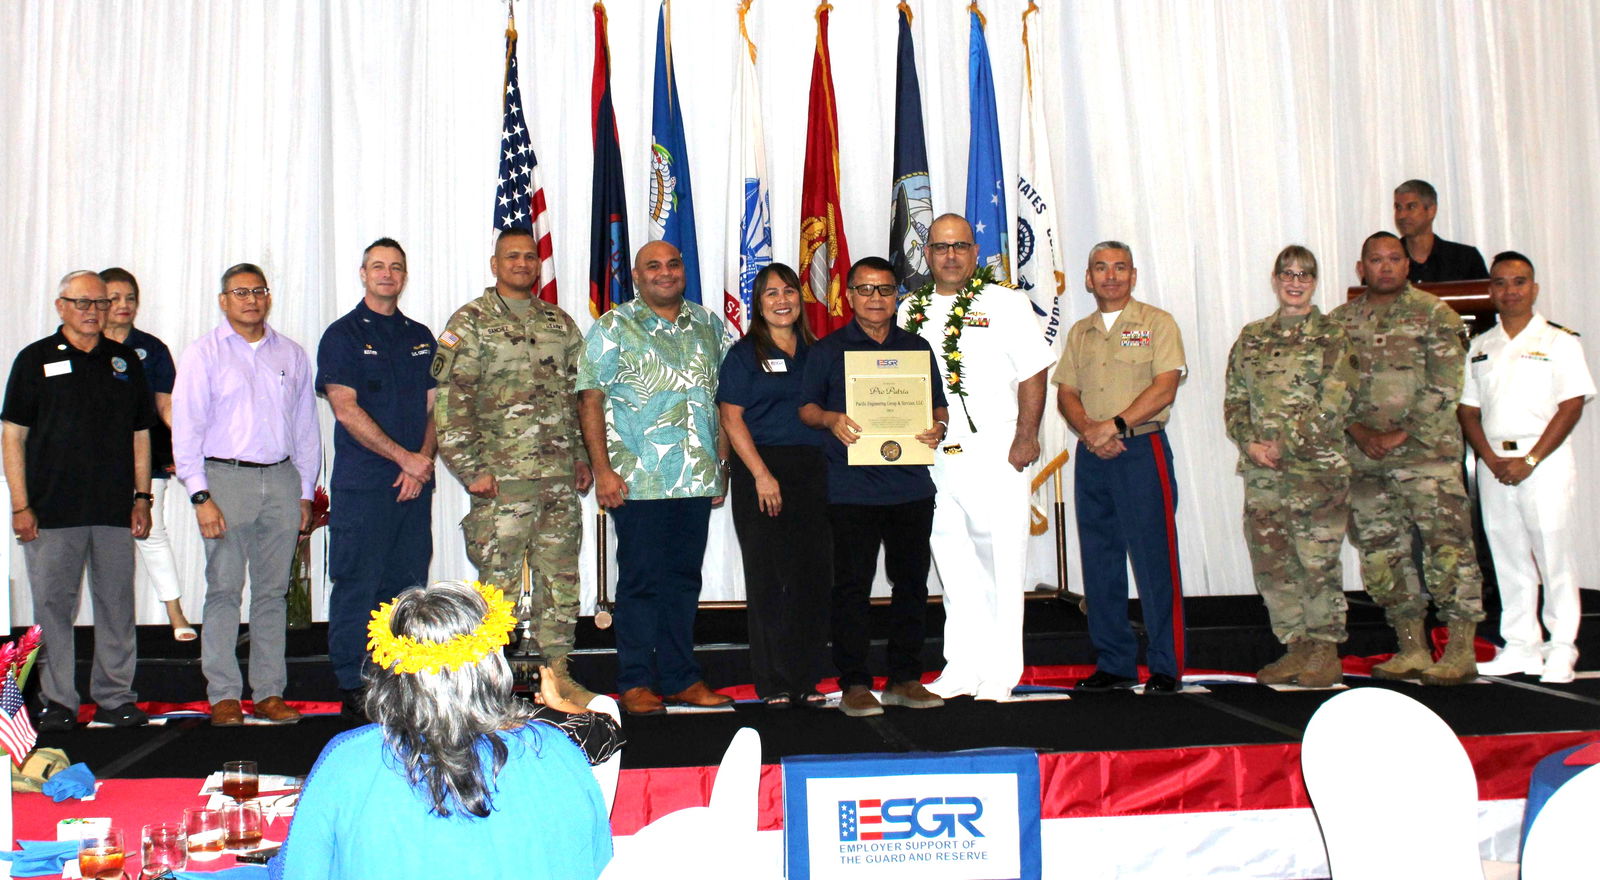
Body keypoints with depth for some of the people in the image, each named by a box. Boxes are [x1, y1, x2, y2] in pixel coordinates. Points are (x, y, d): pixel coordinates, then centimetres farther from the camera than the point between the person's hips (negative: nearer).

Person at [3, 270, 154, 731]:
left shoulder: (125, 361, 12)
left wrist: (142, 496, 7)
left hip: (115, 510, 3)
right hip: (52, 510, -2)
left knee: (117, 605, 5)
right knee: (52, 605, 2)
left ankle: (115, 697, 14)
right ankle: (57, 702, 12)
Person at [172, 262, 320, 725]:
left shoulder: (292, 355, 14)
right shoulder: (204, 354, 4)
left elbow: (306, 427, 15)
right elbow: (186, 430, -1)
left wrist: (305, 492, 10)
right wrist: (200, 496, -10)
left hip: (281, 479, 3)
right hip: (226, 478, -3)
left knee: (273, 590, 5)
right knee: (224, 589, -2)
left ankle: (269, 692, 12)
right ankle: (223, 695, 5)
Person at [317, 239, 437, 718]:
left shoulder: (420, 337, 15)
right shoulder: (343, 334, 1)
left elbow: (435, 407, 12)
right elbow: (346, 409, -9)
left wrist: (423, 462, -5)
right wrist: (405, 457, -13)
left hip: (416, 482, 5)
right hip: (362, 484, -4)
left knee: (409, 585, 7)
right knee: (357, 586, -2)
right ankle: (354, 687, 6)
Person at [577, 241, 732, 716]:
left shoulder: (707, 325, 14)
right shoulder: (614, 327, 1)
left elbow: (723, 398, 17)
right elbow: (590, 399, -4)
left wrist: (722, 464, 11)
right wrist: (602, 470, -12)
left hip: (697, 478, 4)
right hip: (638, 480, -4)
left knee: (684, 578, 11)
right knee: (640, 580, 1)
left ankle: (681, 677, 20)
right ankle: (635, 682, 10)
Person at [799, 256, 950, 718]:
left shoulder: (917, 347, 14)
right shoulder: (828, 349, 6)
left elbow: (939, 406, 17)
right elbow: (806, 408, 5)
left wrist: (938, 427, -4)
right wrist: (831, 420, -15)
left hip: (912, 485, 3)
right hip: (852, 486, -3)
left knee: (911, 581, 8)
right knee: (852, 584, -2)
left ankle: (905, 679, 19)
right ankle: (854, 684, 6)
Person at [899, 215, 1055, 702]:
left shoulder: (1005, 304, 2)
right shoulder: (910, 311, 13)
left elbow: (1034, 373, -2)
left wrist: (1026, 437, -9)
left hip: (995, 453, -4)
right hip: (930, 455, 4)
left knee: (1001, 562, -3)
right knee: (952, 565, 8)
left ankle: (1000, 672, 6)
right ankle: (962, 667, 16)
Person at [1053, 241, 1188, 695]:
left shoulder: (1156, 324, 2)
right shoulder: (1079, 333, 17)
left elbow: (1164, 388, -9)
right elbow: (1066, 394, 11)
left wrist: (1115, 425, -17)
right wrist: (1089, 430, -9)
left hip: (1142, 452, -5)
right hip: (1090, 456, 5)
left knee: (1154, 559, -5)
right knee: (1100, 562, 7)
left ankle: (1166, 666, 3)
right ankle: (1114, 664, 15)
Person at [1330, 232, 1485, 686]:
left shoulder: (1434, 314, 1)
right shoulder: (1339, 322, 12)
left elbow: (1444, 388, -7)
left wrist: (1400, 434, -12)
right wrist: (1359, 432, -6)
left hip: (1426, 453, -4)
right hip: (1362, 460, 4)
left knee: (1447, 549, -7)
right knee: (1381, 555, 8)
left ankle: (1461, 652, 1)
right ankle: (1412, 650, 19)